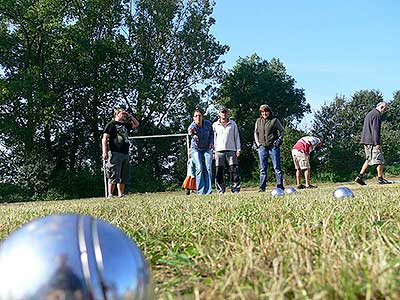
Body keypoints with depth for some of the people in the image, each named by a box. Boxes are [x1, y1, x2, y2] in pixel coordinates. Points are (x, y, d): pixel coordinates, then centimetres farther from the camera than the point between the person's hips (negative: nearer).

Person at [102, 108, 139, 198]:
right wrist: (105, 152, -14)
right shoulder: (111, 124, 2)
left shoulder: (125, 125, 21)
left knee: (123, 177, 7)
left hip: (125, 153, 7)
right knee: (114, 176, -10)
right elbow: (104, 138, -4)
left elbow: (136, 124, 36)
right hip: (115, 153, -7)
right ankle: (110, 195, -7)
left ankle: (121, 195, 12)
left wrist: (130, 116, 21)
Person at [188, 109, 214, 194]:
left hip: (207, 148, 2)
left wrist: (211, 142, -6)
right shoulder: (192, 127, -24)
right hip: (196, 149, -2)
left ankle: (208, 191, -7)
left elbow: (212, 133, 9)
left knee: (208, 168, -8)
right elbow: (195, 138, -47)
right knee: (199, 169, -13)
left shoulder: (208, 124, -12)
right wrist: (192, 133, -69)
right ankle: (201, 191, -9)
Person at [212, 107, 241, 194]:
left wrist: (238, 149, 4)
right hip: (219, 150, 0)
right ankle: (221, 190, 3)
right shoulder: (215, 125, 12)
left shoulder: (233, 124, 13)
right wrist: (213, 151, 3)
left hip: (231, 150, 0)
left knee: (234, 170, -5)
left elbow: (236, 137, 12)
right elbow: (213, 138, 12)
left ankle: (235, 189, -2)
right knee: (219, 171, -3)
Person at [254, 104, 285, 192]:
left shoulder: (274, 120, 3)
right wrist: (257, 143, 7)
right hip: (262, 147, 3)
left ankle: (280, 186, -1)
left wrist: (279, 140, -5)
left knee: (277, 167, -3)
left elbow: (282, 131, 8)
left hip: (273, 146, -3)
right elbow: (256, 132, 20)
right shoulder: (258, 121, 13)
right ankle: (262, 187, 7)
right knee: (262, 168, 4)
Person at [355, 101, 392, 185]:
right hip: (372, 141, -10)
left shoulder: (369, 114, 22)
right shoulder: (376, 114, -10)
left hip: (366, 141, 10)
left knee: (368, 159, 12)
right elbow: (375, 129, -18)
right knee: (380, 160, -4)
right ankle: (380, 179, -1)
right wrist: (377, 143, -20)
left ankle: (360, 177, 6)